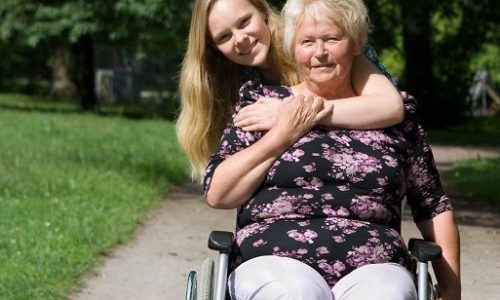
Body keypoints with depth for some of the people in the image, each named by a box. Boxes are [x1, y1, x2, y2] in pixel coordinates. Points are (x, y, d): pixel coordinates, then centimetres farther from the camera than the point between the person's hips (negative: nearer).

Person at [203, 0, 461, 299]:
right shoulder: (263, 100, 13)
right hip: (276, 261, 0)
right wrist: (282, 134, -2)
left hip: (372, 267, 0)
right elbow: (217, 194, 5)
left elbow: (434, 207, 19)